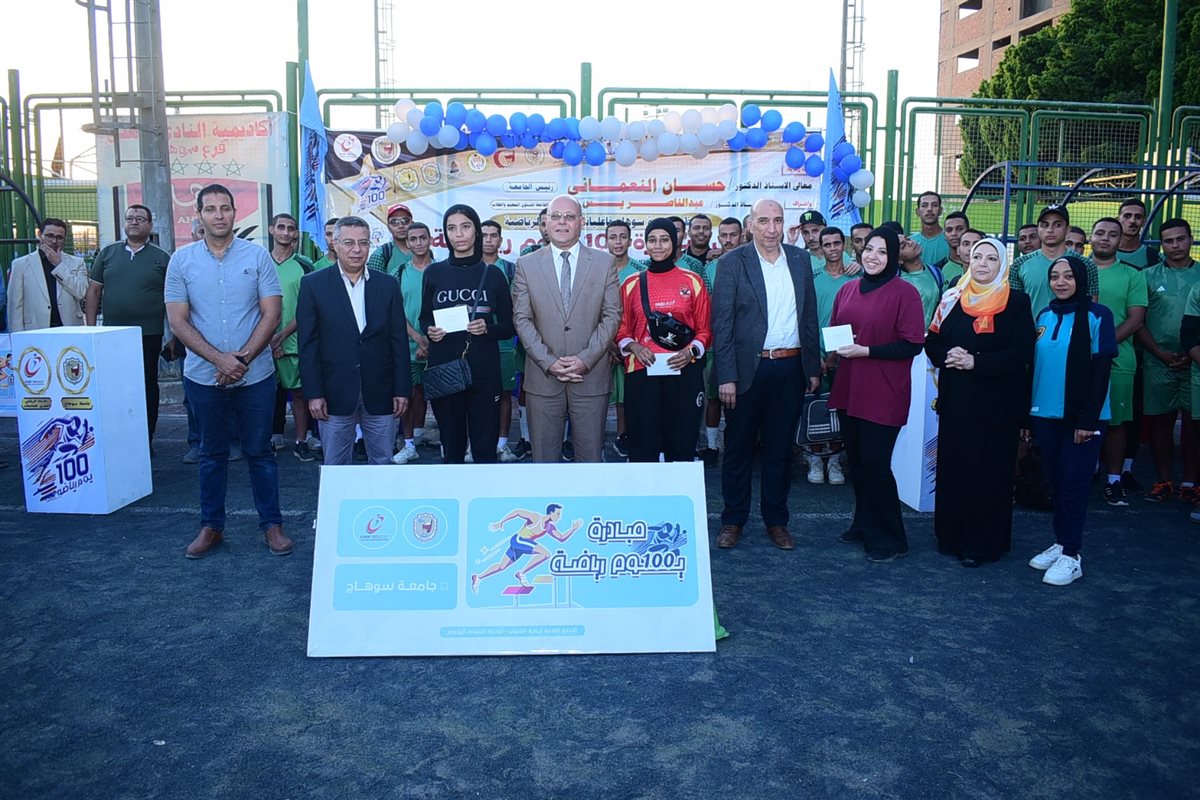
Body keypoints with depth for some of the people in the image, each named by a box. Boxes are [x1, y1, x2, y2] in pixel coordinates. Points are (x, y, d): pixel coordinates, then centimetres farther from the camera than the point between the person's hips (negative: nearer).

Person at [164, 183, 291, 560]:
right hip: (203, 375, 1)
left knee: (260, 451, 7)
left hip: (255, 374, -1)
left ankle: (272, 524, 17)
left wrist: (243, 357, -14)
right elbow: (177, 320, -2)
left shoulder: (257, 256, -1)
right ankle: (211, 526, 24)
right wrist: (219, 359, -14)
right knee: (212, 454, 12)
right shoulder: (182, 260, 2)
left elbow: (271, 314, -4)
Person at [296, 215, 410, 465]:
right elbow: (307, 344, -2)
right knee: (336, 467, 8)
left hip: (380, 392, 2)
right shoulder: (313, 284, 0)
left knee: (383, 464, 10)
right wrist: (313, 393, -7)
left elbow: (399, 341, 5)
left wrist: (402, 389, 1)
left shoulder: (388, 284, 5)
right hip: (335, 393, -1)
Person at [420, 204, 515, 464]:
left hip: (484, 371, -1)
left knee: (485, 448, 2)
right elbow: (424, 318, 13)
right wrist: (430, 331, -9)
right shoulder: (434, 272, 4)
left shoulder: (493, 274, 2)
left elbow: (508, 327, 6)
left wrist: (487, 328, -14)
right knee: (452, 446, 9)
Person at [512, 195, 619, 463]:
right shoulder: (526, 264, 6)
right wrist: (548, 362, -9)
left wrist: (585, 359, -10)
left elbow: (611, 315, 1)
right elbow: (522, 318, 1)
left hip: (591, 377, 0)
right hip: (543, 379, 0)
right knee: (544, 458, 6)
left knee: (591, 458, 6)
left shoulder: (604, 262, 6)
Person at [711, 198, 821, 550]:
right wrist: (726, 377, -12)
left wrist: (813, 367, 8)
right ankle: (733, 520, 20)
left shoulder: (800, 259, 8)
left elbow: (810, 316, 11)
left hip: (790, 368, 3)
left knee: (780, 449, 12)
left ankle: (776, 520, 24)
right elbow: (722, 323, -7)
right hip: (748, 368, -3)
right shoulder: (733, 263, -4)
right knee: (738, 448, 7)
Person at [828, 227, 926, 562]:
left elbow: (912, 345, -12)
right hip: (849, 390, 6)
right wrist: (836, 346, -3)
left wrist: (865, 351, -18)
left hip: (883, 395, -6)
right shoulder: (847, 291, 10)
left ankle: (889, 539, 11)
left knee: (875, 464, -4)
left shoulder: (904, 292, -8)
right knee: (856, 460, 13)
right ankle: (863, 525, 29)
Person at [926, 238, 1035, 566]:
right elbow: (932, 342, 8)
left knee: (989, 473, 2)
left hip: (997, 403, -3)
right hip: (956, 400, 4)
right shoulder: (952, 298, 9)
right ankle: (952, 536, 20)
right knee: (953, 469, 7)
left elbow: (1022, 352, -10)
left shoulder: (1017, 302, -2)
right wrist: (947, 356, -14)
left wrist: (976, 361, -19)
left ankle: (982, 543, 12)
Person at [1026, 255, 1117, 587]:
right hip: (1045, 414, 5)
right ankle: (1060, 543, 23)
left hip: (1081, 417, -5)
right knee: (1056, 482, 11)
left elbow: (1100, 370, -10)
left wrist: (1088, 419, -14)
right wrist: (1026, 413, 9)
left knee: (1074, 484, -1)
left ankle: (1072, 555, 8)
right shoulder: (1044, 316, 8)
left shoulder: (1096, 316, -6)